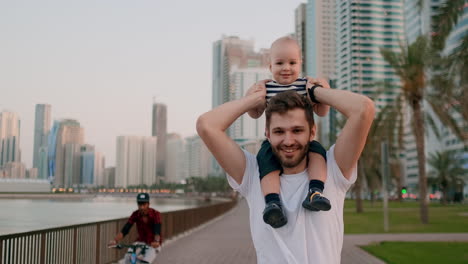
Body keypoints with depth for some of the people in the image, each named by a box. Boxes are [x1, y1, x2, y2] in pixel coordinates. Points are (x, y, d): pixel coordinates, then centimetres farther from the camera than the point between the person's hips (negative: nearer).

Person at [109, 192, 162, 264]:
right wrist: (115, 240, -36)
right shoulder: (135, 214, -12)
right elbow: (125, 229, -18)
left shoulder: (155, 214, -21)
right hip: (141, 242, 3)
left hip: (153, 244, -3)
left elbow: (157, 230, -35)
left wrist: (156, 242, -57)